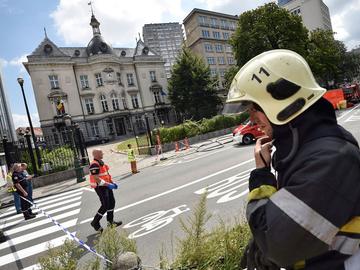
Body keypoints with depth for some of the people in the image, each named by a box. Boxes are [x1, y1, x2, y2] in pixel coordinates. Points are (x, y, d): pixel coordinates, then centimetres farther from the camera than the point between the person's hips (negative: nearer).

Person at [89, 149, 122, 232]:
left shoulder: (101, 162, 12)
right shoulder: (94, 164, -20)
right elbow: (96, 178, -27)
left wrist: (112, 182, 12)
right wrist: (108, 184, -26)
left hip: (106, 185, 10)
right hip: (100, 187, -10)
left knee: (112, 202, 13)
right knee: (105, 205, -5)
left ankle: (110, 221, 26)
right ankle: (95, 222, 13)